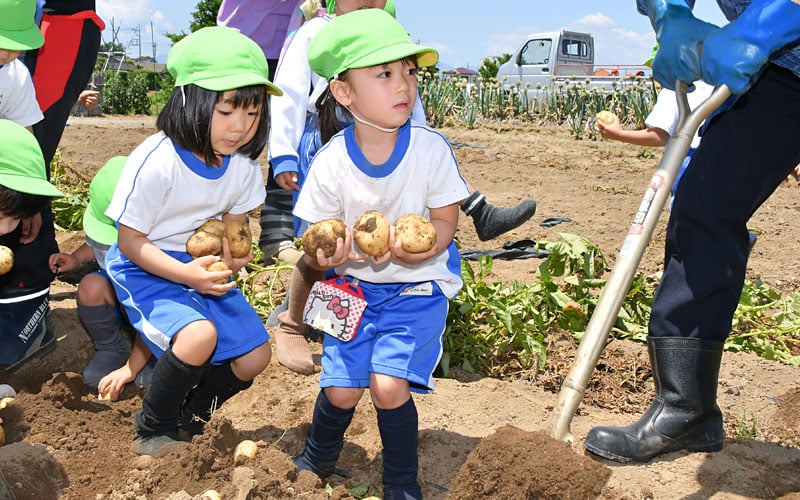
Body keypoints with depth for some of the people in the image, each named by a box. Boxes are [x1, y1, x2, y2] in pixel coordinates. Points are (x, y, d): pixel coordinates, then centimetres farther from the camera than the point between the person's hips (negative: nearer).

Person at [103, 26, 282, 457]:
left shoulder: (244, 164, -6)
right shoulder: (155, 162, -25)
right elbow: (130, 241, -18)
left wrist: (230, 253, -16)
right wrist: (186, 273, -30)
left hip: (203, 267, 7)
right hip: (145, 269, -6)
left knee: (255, 357, -1)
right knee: (199, 336, -32)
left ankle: (187, 418, 26)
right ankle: (153, 430, -5)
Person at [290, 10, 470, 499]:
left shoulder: (431, 148, -16)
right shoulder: (332, 161, -14)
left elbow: (446, 220, -8)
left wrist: (421, 247, -29)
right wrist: (323, 254, -29)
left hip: (417, 284, -1)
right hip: (355, 285, 2)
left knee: (388, 383, -16)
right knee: (341, 389, 0)